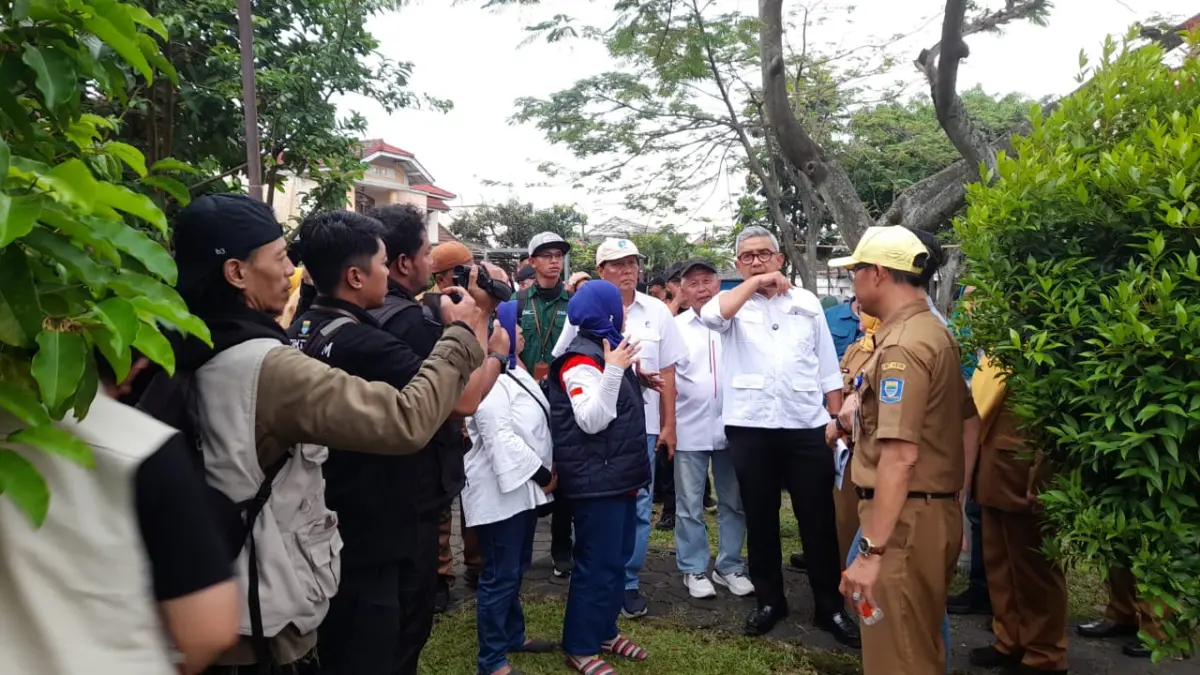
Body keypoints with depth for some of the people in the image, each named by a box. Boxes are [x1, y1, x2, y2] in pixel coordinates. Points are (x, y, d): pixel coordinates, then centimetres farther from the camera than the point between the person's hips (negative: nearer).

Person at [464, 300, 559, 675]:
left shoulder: (515, 371, 14)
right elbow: (500, 437, -24)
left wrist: (546, 470, 11)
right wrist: (542, 474, -17)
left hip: (524, 485, 10)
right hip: (502, 489, -10)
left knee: (517, 568, 21)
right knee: (499, 576, -1)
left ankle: (513, 635, 36)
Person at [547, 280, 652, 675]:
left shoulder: (607, 351, 14)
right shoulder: (581, 360, -16)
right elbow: (591, 421, -26)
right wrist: (613, 371, -30)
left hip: (619, 476, 10)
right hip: (596, 481, -10)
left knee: (616, 559, 17)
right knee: (596, 564, -1)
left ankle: (604, 632, 30)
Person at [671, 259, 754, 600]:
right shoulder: (675, 327, 2)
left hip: (731, 427, 1)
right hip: (690, 429, -1)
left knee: (734, 502, 11)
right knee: (690, 505, 6)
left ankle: (729, 566, 26)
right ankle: (694, 569, 20)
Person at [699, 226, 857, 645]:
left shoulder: (807, 302, 8)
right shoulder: (733, 304, 4)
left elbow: (827, 367, 11)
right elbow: (710, 316, -22)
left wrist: (837, 418, 6)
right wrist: (754, 283, -15)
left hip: (806, 425, 1)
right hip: (750, 426, 0)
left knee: (818, 519, 7)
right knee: (760, 518, 11)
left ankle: (830, 607, 21)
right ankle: (769, 600, 27)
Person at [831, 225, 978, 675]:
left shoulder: (902, 346, -19)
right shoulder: (934, 331, 13)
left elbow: (901, 455, -26)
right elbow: (961, 414, 23)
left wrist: (871, 550, -27)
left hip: (905, 519, -10)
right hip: (935, 510, 10)